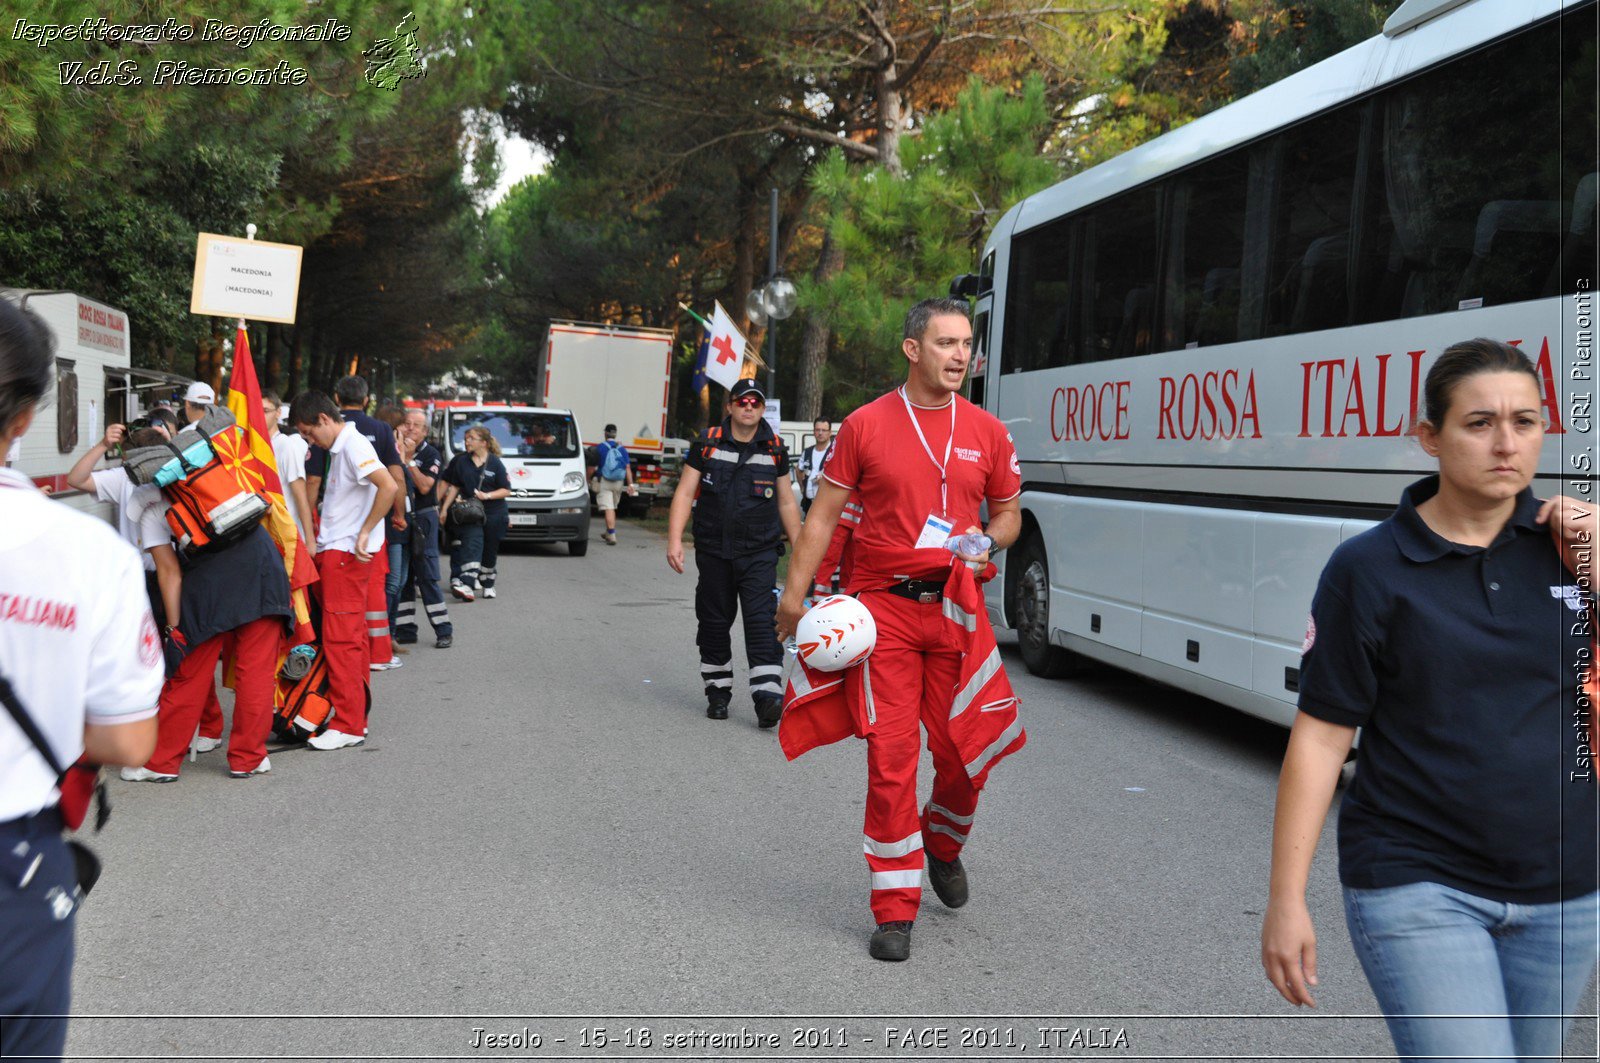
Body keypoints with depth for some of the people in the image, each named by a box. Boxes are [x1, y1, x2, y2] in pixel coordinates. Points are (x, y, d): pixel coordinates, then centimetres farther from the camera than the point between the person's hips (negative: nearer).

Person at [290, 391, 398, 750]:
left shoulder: (353, 445, -14)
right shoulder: (340, 447, 17)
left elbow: (389, 487, -28)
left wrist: (364, 533, -24)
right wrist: (321, 536, 18)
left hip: (346, 554, -10)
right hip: (336, 551, 10)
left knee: (341, 639, -8)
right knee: (352, 638, 13)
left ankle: (348, 725, -4)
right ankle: (355, 717, 20)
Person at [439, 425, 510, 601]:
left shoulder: (495, 463, -4)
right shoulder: (461, 461, 6)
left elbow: (506, 490, -5)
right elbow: (454, 487, 13)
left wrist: (487, 495, -18)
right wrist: (444, 508, 8)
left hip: (494, 514, -1)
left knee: (490, 550, 9)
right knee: (472, 544, -19)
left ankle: (487, 584, 28)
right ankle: (468, 585, -31)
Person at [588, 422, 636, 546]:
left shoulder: (600, 448, -4)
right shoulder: (622, 449, 5)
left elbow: (592, 467, -3)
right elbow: (628, 468, -4)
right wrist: (630, 484, -6)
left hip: (604, 482, -4)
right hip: (618, 483, 4)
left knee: (608, 508, -8)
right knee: (613, 508, 19)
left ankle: (612, 535, -18)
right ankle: (608, 533, 32)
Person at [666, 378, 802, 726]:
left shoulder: (775, 449, 5)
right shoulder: (707, 444, 1)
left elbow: (786, 503, 13)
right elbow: (684, 493, -1)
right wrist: (674, 540, -11)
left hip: (759, 552, 0)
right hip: (713, 551, 1)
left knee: (762, 621, -11)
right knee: (714, 622, 9)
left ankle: (767, 695, -15)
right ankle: (717, 691, 23)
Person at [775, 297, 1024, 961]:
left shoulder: (986, 433, 8)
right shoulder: (866, 426, 1)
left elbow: (1008, 512, 18)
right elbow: (825, 513, 3)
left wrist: (988, 545, -4)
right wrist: (794, 595, 0)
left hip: (956, 607, 2)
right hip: (883, 608, -2)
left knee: (963, 751, 4)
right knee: (890, 758, -2)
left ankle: (944, 845, 38)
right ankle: (895, 910, 9)